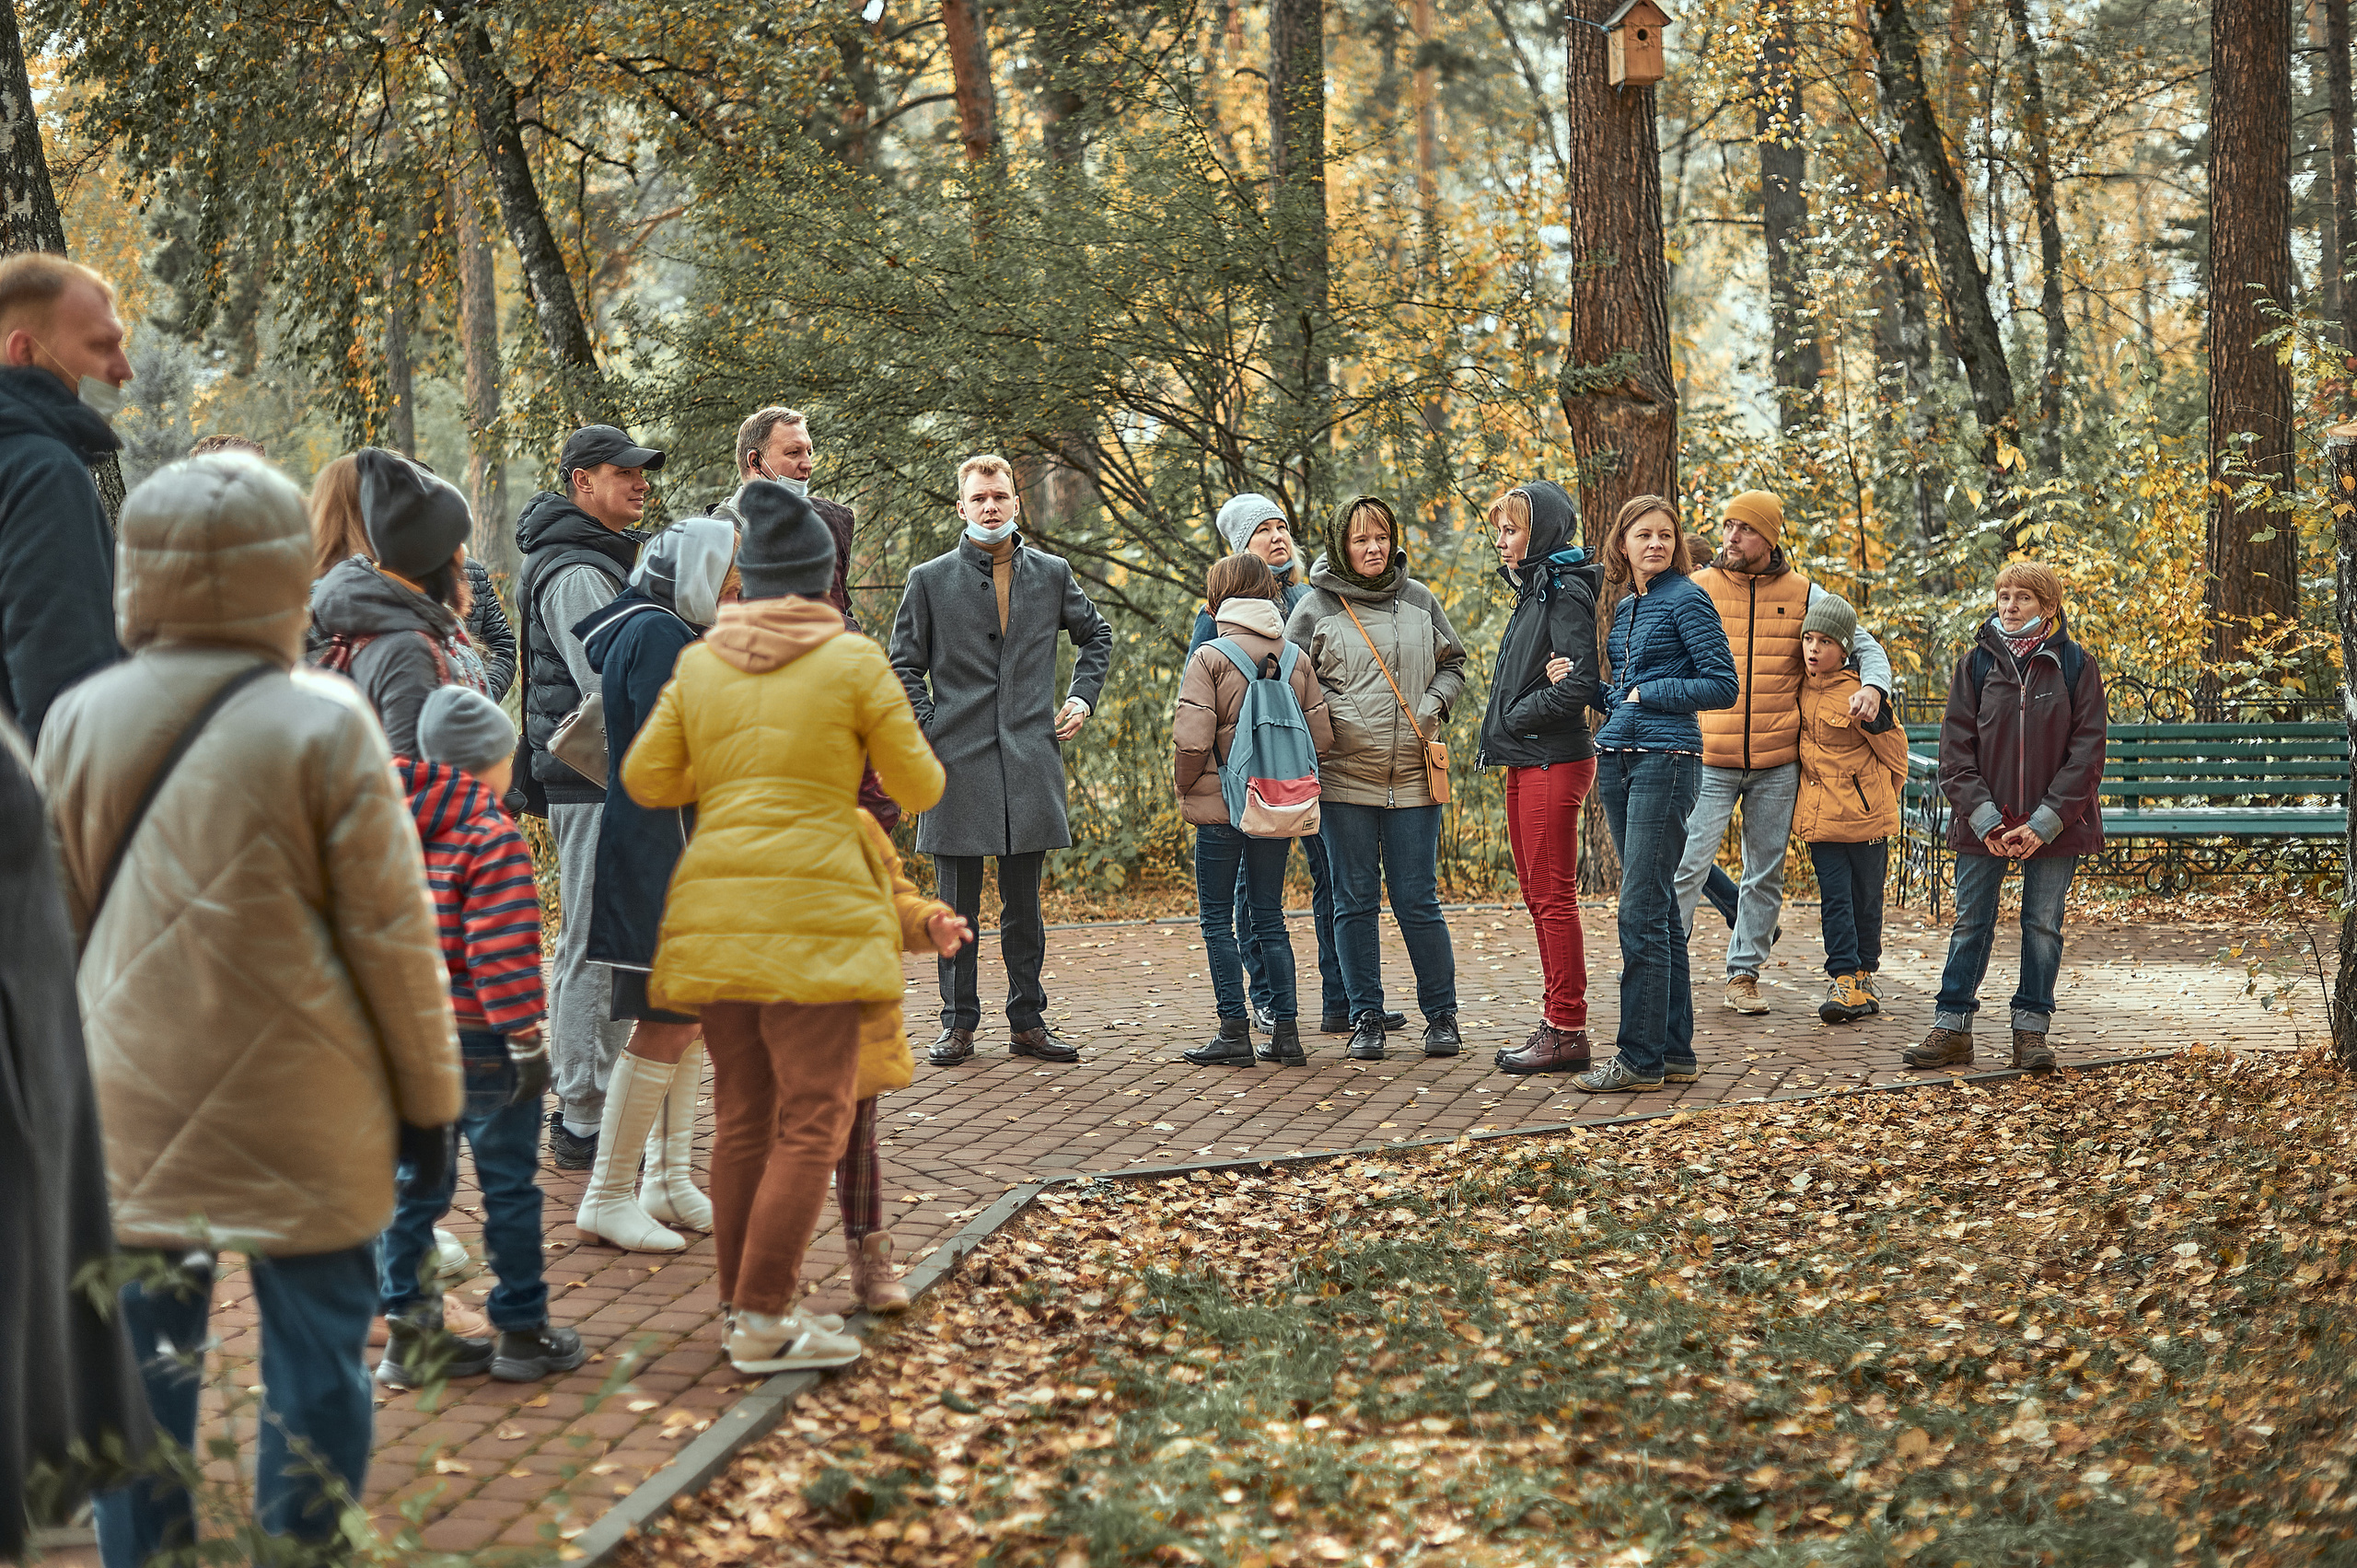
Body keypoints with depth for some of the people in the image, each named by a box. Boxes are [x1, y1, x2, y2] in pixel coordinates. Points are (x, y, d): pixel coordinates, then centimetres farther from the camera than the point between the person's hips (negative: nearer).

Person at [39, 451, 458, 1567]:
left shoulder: (77, 720, 0)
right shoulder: (325, 725, -12)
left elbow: (55, 919, 11)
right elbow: (390, 932, -7)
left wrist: (66, 1068, 24)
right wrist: (428, 1091, 4)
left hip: (135, 1104, 4)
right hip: (301, 1118, -3)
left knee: (144, 1345, 12)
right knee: (312, 1349, 7)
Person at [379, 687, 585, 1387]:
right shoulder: (492, 838, -16)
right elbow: (503, 954, -20)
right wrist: (526, 1042, -15)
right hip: (479, 1041, -7)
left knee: (415, 1185, 13)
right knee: (509, 1186, 5)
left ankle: (409, 1330, 15)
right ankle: (522, 1334, 13)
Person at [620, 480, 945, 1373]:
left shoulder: (701, 664, 8)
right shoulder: (852, 661, -2)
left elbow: (645, 780, 10)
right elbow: (920, 787, 4)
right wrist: (864, 758, 26)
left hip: (714, 910, 5)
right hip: (813, 911, -5)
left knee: (742, 1119, 12)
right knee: (811, 1122, -3)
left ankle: (745, 1308, 15)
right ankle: (764, 1320, -9)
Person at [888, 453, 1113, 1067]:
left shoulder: (1051, 574, 9)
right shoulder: (930, 580, 3)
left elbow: (1096, 635, 25)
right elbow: (903, 666, 7)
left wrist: (1082, 698, 13)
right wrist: (928, 730, -4)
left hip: (1030, 759, 2)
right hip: (957, 762, -2)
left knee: (1024, 902, 7)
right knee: (957, 906, 3)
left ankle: (1028, 1021, 15)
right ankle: (958, 1024, 11)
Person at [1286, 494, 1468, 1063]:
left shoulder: (1419, 600, 8)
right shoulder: (1315, 609, 1)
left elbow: (1452, 663, 16)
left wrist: (1432, 708, 0)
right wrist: (1336, 716, -11)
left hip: (1412, 776, 1)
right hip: (1344, 776, -1)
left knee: (1417, 900, 1)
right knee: (1354, 902, 3)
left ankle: (1442, 1015, 13)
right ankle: (1365, 1019, 12)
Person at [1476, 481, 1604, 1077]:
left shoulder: (1565, 592, -13)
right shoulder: (1534, 590, 17)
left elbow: (1580, 683, -21)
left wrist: (1514, 717, -13)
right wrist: (1509, 725, 7)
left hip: (1553, 761, -10)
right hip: (1526, 762, 10)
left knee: (1554, 897, -7)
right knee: (1538, 896, 13)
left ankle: (1567, 1031, -4)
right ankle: (1557, 1023, 19)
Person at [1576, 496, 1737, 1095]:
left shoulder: (1686, 599, -6)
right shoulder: (1625, 607, 17)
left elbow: (1722, 685, -10)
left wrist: (1648, 694, -9)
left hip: (1665, 759, -8)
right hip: (1619, 760, 8)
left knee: (1642, 913, -9)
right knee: (1659, 911, 11)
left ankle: (1642, 1057, -6)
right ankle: (1675, 1051, 15)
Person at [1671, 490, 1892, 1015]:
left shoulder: (1803, 594, 5)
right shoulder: (1697, 590, 3)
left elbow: (1864, 644, 10)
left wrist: (1873, 685, -12)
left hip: (1777, 765, 2)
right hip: (1709, 761, -2)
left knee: (1765, 874, 8)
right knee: (1687, 866, -9)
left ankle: (1744, 973, 20)